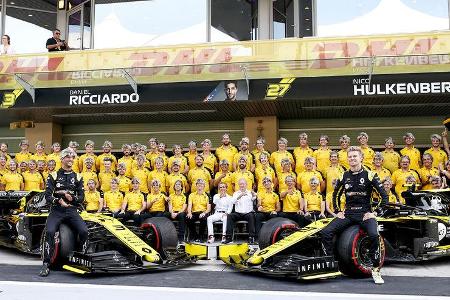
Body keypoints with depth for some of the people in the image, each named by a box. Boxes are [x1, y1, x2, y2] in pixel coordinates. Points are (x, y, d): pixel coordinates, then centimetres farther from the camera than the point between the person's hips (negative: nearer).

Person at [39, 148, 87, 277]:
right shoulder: (53, 176, 7)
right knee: (49, 232, -27)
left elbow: (81, 198, 8)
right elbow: (47, 195, -3)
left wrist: (72, 198, -15)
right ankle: (46, 264, -17)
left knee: (84, 231, -22)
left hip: (72, 210, 1)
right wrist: (58, 201, -23)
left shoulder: (77, 177, 13)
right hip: (56, 210, -1)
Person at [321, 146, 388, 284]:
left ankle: (376, 270, -13)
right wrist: (338, 212, 11)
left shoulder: (369, 175, -2)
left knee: (374, 235, -32)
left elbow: (384, 196, -2)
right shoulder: (344, 176, 9)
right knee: (326, 232, -16)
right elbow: (335, 196, 23)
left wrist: (374, 213, -8)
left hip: (365, 213, -4)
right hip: (348, 213, 4)